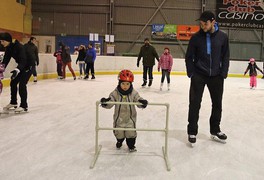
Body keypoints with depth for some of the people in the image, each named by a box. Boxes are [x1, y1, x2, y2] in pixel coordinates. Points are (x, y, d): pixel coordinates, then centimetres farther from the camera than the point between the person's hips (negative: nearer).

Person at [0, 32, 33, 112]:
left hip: (28, 66, -9)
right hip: (21, 66, 9)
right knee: (13, 83, 9)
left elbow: (23, 60, -38)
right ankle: (13, 102, 24)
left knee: (22, 84, -16)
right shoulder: (8, 48, -3)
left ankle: (24, 106, -10)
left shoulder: (19, 47, -29)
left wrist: (17, 69, -51)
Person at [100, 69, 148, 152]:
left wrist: (142, 102, -36)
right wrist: (105, 102, -36)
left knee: (131, 133, 9)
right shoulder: (115, 93, -14)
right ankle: (119, 141, 50)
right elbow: (110, 103, -15)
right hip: (119, 117, 1)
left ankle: (131, 145, 35)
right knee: (119, 133, 18)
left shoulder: (133, 93, -11)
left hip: (130, 117, 0)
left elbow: (138, 100, -14)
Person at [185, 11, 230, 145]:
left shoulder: (222, 37, -3)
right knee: (195, 103, -3)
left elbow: (225, 57, 3)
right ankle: (192, 132, 9)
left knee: (217, 103, 11)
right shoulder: (196, 37, -6)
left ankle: (215, 130, 28)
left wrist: (223, 73, -4)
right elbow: (189, 57, -1)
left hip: (216, 76, 3)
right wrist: (191, 73, -8)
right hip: (198, 75, -2)